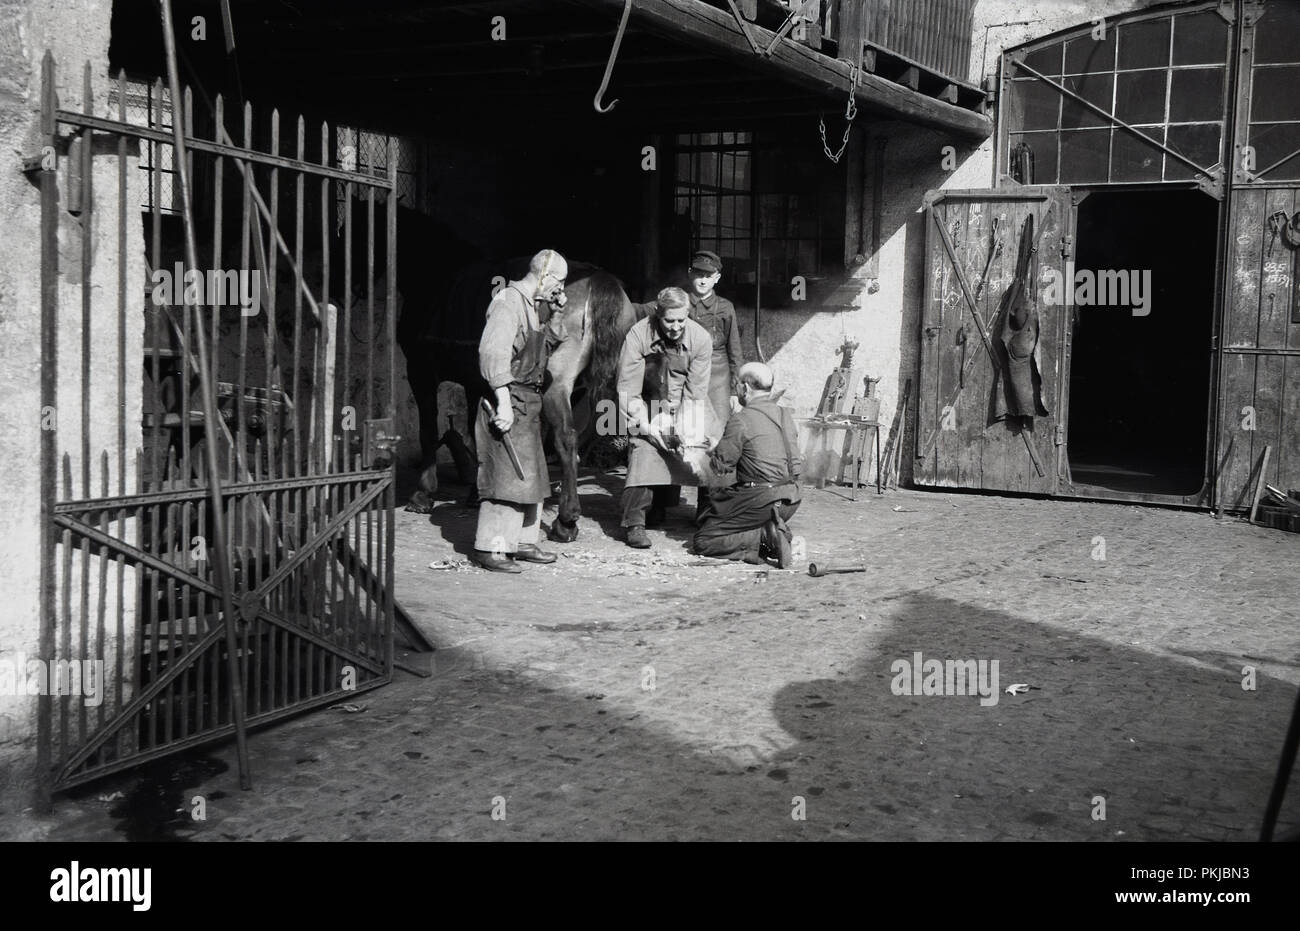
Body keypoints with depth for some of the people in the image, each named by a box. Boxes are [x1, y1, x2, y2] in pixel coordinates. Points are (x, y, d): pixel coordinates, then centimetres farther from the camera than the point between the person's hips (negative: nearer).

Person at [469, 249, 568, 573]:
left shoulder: (530, 305, 17)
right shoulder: (507, 303, -14)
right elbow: (493, 354, -24)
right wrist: (504, 403, -26)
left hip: (527, 402, 11)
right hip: (509, 401, -11)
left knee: (531, 475, 14)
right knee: (507, 475, -10)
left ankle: (523, 542, 23)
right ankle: (488, 548, -4)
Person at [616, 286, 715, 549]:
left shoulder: (701, 338, -17)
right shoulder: (638, 335, -22)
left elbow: (695, 391, -14)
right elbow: (628, 387, -18)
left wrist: (685, 428, -23)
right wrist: (645, 424, -25)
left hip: (685, 406, 3)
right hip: (647, 406, -3)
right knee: (643, 451, -22)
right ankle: (634, 524, -20)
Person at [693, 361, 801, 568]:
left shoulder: (741, 420, -12)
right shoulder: (785, 414, 10)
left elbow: (721, 466, -9)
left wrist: (714, 452, 16)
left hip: (761, 500, -7)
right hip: (791, 500, 7)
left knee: (703, 540, 3)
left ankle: (763, 537, -13)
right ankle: (779, 534, 4)